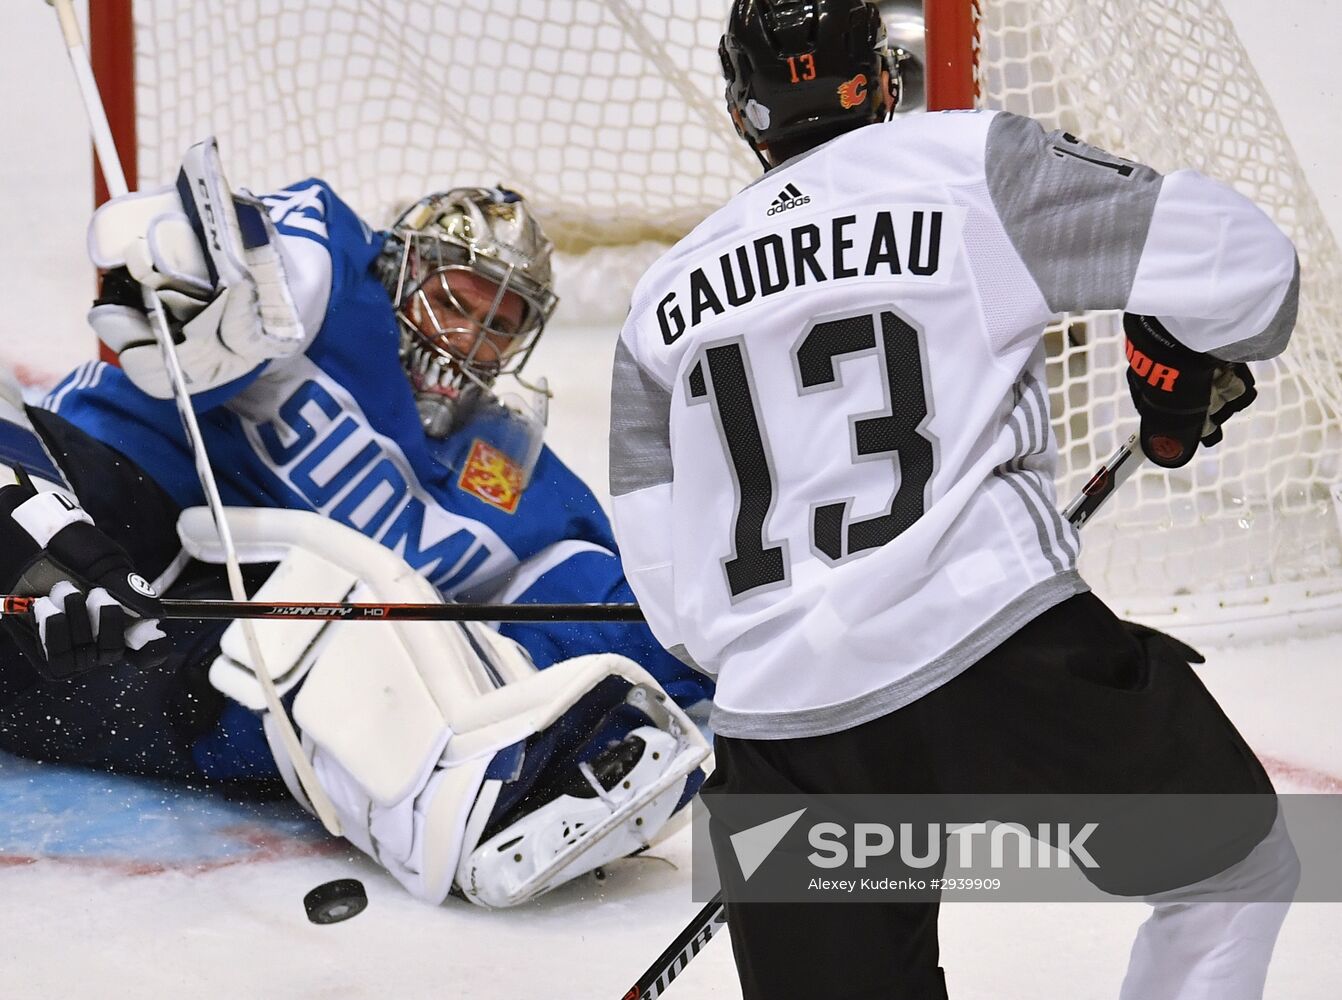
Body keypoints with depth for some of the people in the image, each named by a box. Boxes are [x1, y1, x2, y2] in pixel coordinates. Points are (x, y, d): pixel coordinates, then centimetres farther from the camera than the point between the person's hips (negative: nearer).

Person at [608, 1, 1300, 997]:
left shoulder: (664, 296, 17)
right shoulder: (974, 160, 3)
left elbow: (670, 587, 14)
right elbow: (1238, 260, 0)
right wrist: (1191, 379, 20)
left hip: (777, 733, 4)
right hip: (1003, 659, -4)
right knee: (1240, 867, 18)